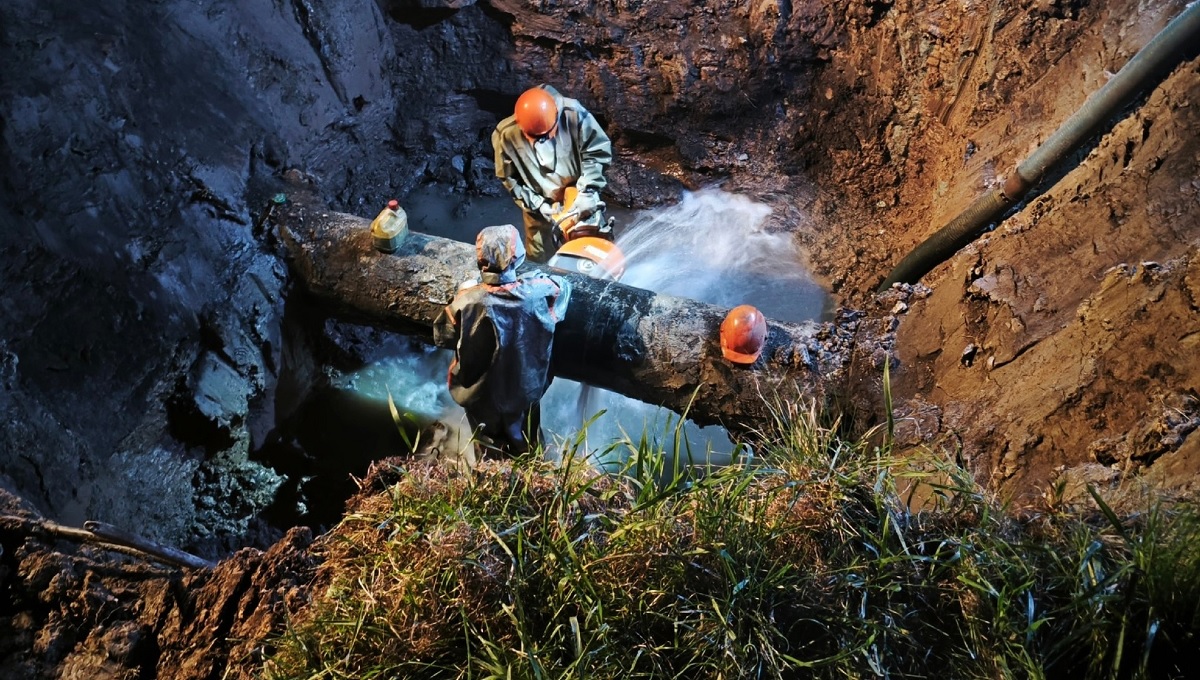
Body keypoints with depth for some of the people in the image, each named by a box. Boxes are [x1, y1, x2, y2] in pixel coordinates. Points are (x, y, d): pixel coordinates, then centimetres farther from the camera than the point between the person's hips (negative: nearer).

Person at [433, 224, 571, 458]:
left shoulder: (469, 300, -31)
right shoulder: (537, 289, -26)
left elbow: (442, 337, -14)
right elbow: (563, 285, -1)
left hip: (484, 392, -1)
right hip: (526, 386, 2)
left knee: (490, 455, 27)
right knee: (526, 446, 31)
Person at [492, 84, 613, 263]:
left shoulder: (573, 114, -25)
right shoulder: (505, 135, -22)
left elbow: (598, 151, -13)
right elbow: (509, 178, -7)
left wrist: (588, 192, -21)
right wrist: (537, 205, -15)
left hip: (580, 200, 0)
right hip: (540, 206, 0)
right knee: (540, 261, 14)